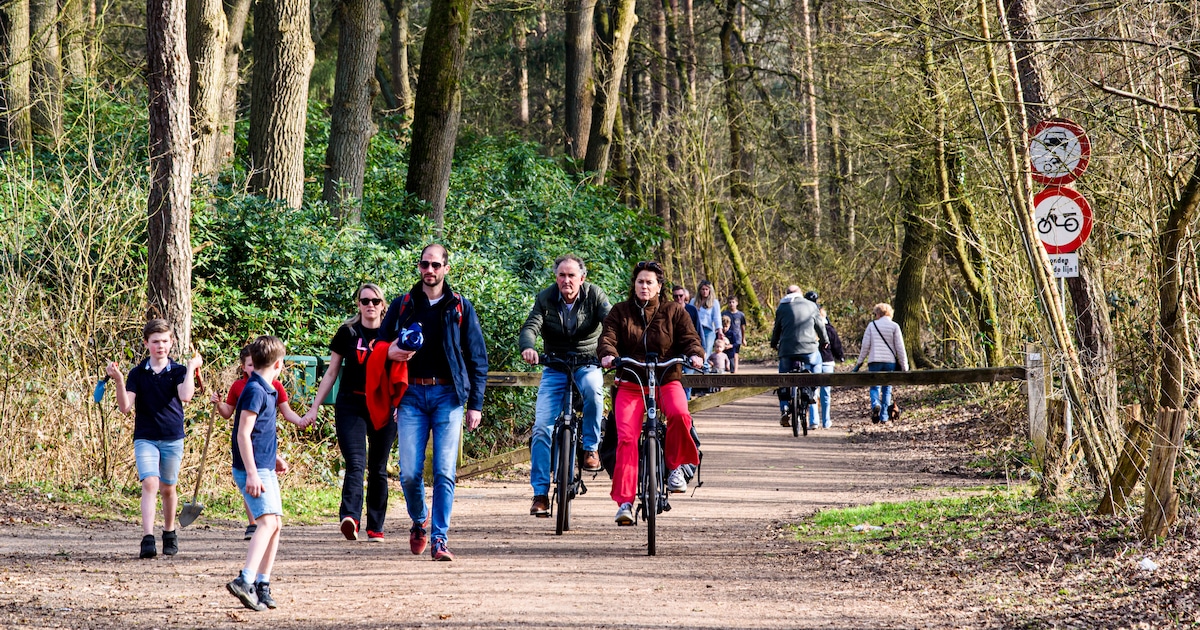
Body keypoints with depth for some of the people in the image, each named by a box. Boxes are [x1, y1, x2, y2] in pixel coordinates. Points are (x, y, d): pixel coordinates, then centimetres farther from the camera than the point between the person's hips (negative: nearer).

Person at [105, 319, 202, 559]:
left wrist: (191, 368, -16)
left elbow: (185, 396, -19)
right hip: (145, 438, -1)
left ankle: (169, 533, 32)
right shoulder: (137, 373, 2)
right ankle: (147, 539, -25)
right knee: (150, 483, -17)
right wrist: (119, 381, -17)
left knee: (168, 488, 11)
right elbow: (126, 407, -5)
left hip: (172, 438, 1)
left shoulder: (178, 371, 1)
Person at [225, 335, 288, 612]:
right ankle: (245, 581, -30)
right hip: (254, 469, -10)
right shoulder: (255, 391, -14)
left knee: (276, 524, 12)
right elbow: (243, 434, -19)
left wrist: (274, 458, 39)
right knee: (268, 521, -20)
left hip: (265, 468, 10)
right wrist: (252, 473, -24)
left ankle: (262, 585, 17)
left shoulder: (266, 391, 15)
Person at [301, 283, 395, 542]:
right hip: (350, 407, -1)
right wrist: (314, 408, 7)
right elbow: (331, 373, 9)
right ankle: (350, 518, -32)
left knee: (378, 469, 6)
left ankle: (376, 528, 13)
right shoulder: (347, 333, 4)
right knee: (355, 463, -17)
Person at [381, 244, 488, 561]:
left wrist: (475, 404, 2)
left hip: (448, 395, -1)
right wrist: (391, 353, -8)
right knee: (410, 472, -5)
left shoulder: (460, 308, 8)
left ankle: (439, 539, -3)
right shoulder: (401, 306, 11)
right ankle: (420, 519, 22)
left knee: (445, 472, -7)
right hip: (412, 394, 1)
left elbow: (477, 358, 9)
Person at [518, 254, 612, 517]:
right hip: (555, 368, 1)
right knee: (542, 428, -11)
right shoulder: (545, 299, -5)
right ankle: (540, 492, -5)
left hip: (588, 364, -1)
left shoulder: (594, 295, -8)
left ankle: (590, 447, -17)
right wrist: (527, 347, -42)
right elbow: (530, 327, -18)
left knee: (593, 389, -37)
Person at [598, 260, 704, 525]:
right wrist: (608, 354, -26)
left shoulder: (674, 312, 8)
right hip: (630, 384, 0)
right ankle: (625, 501, -14)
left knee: (679, 413, -33)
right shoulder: (620, 312, 8)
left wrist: (695, 354, -24)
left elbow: (689, 337, -1)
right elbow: (608, 337, -4)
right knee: (626, 438, -16)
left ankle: (675, 466, -9)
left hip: (667, 381, 0)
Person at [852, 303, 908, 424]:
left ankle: (875, 405, -25)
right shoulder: (894, 326, 2)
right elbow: (900, 348, 0)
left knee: (874, 387, 6)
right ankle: (884, 417, 3)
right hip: (890, 362, 1)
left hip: (874, 361, -1)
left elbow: (865, 346, 3)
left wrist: (859, 362, 13)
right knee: (887, 389, 8)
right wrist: (904, 366, 4)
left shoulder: (872, 325, 4)